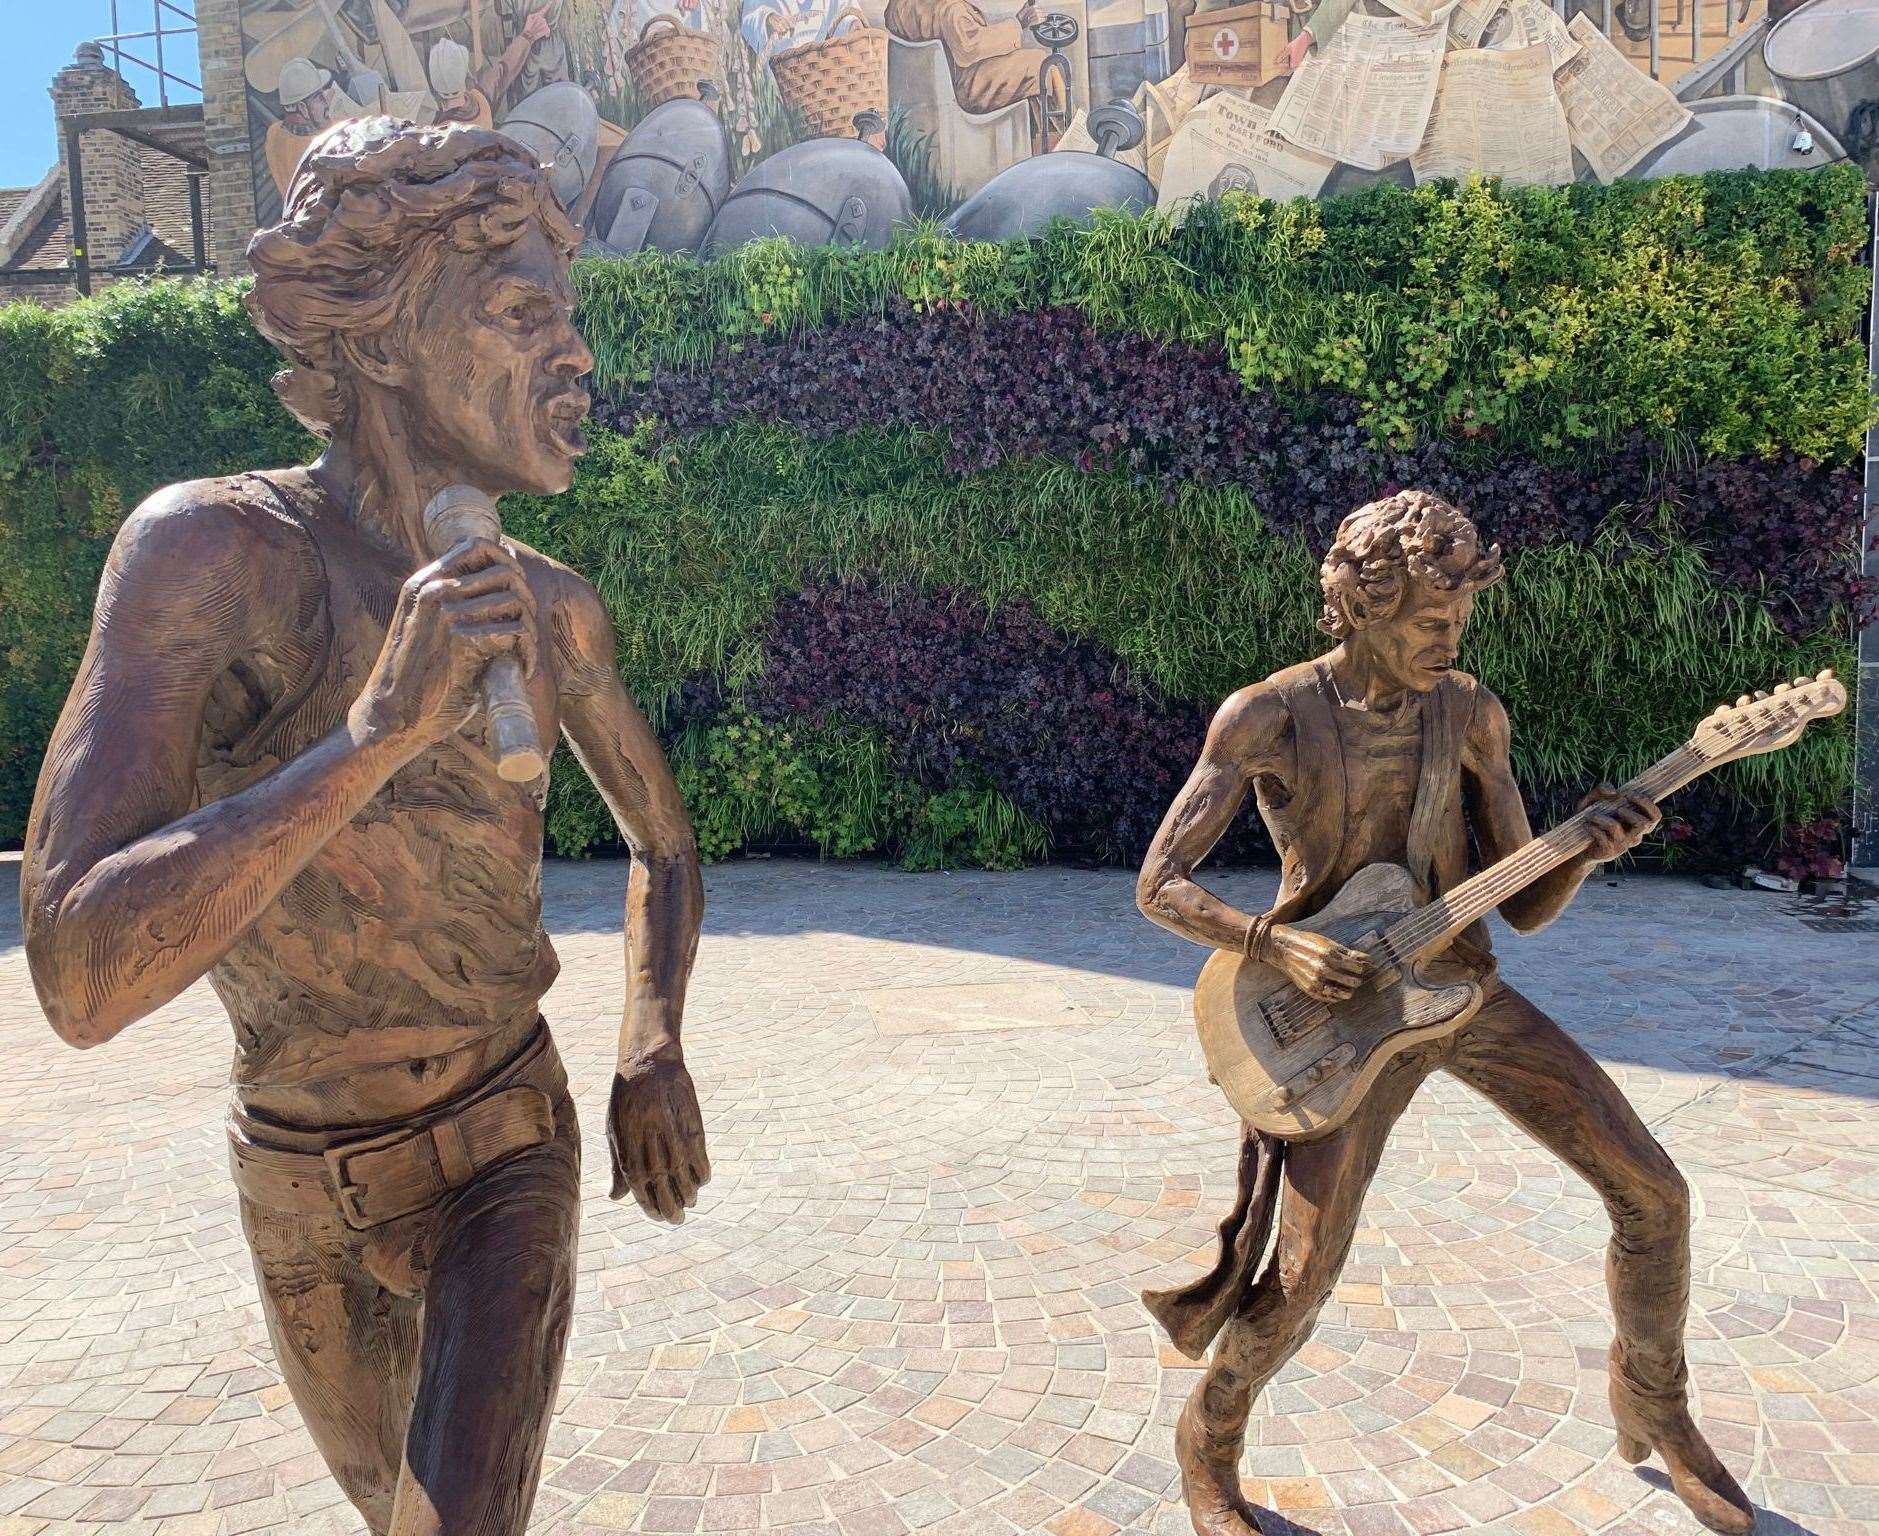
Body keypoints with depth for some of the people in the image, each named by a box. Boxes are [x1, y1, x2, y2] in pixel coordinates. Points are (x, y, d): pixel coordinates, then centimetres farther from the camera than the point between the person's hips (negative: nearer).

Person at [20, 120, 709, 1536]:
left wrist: (654, 1047, -8)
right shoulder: (211, 546, -21)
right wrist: (380, 730, -39)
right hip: (295, 1182, 0)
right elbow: (82, 975, -30)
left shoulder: (553, 612, -10)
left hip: (503, 1149, 1)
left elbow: (664, 839, 8)